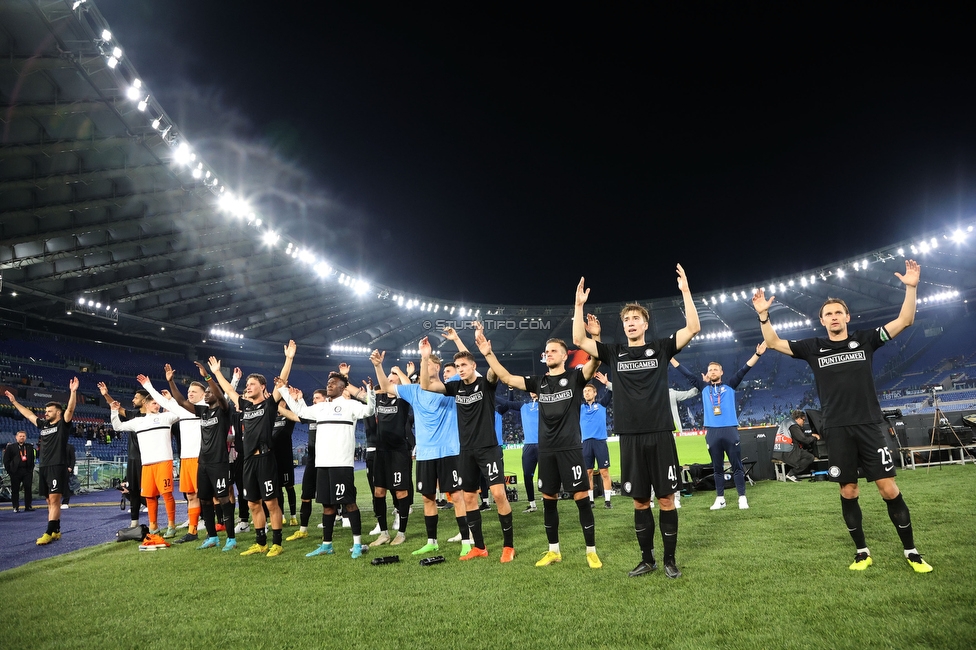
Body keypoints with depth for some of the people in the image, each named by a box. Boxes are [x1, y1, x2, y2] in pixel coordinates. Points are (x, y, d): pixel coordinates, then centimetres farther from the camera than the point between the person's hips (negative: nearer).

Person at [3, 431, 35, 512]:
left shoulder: (30, 446, 10)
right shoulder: (10, 446, 3)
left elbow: (32, 458, 10)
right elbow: (6, 459, 1)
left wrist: (31, 468, 1)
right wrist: (8, 470, -5)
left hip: (27, 471, 2)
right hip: (15, 471, -2)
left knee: (28, 489, 1)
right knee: (15, 490, 3)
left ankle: (28, 506, 8)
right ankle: (16, 507, 12)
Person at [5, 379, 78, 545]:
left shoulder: (63, 424, 0)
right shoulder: (43, 424, 18)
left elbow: (70, 409, -16)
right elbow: (28, 414, 30)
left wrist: (73, 392, -28)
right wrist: (14, 401, 34)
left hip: (58, 467, -8)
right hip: (44, 467, 8)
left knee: (54, 500, -10)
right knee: (51, 501, 10)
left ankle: (49, 533, -11)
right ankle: (56, 531, 16)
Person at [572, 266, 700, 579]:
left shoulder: (660, 348, 3)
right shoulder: (614, 353, 7)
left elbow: (693, 328, -6)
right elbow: (579, 341, 2)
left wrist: (685, 291, -12)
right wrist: (579, 305, -5)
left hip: (660, 434, -2)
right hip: (630, 437, 2)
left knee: (666, 498, 4)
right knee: (639, 500, 10)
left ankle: (669, 559, 18)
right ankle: (647, 559, 23)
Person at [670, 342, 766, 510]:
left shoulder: (730, 386, 8)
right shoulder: (704, 388, 12)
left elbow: (744, 370, 2)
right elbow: (687, 374, 13)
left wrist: (757, 354, -8)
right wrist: (670, 358, 11)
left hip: (730, 430, -2)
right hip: (712, 432, 2)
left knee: (737, 466, 2)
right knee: (717, 468, 9)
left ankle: (742, 498, 7)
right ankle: (720, 499, 16)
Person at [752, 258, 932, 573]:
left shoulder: (865, 340, 6)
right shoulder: (813, 347, 6)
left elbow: (904, 321, 2)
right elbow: (773, 343, 3)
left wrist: (911, 288, -9)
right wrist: (763, 314, -9)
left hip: (868, 426, 0)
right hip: (837, 431, 1)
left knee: (889, 489, -1)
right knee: (848, 492, 7)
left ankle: (911, 552, 13)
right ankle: (862, 552, 20)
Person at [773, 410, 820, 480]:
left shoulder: (786, 422, 21)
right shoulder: (793, 426, -9)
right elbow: (804, 439, -10)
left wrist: (812, 435, 23)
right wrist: (814, 438, 8)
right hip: (786, 453, -10)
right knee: (810, 457, -4)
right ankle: (791, 474, -9)